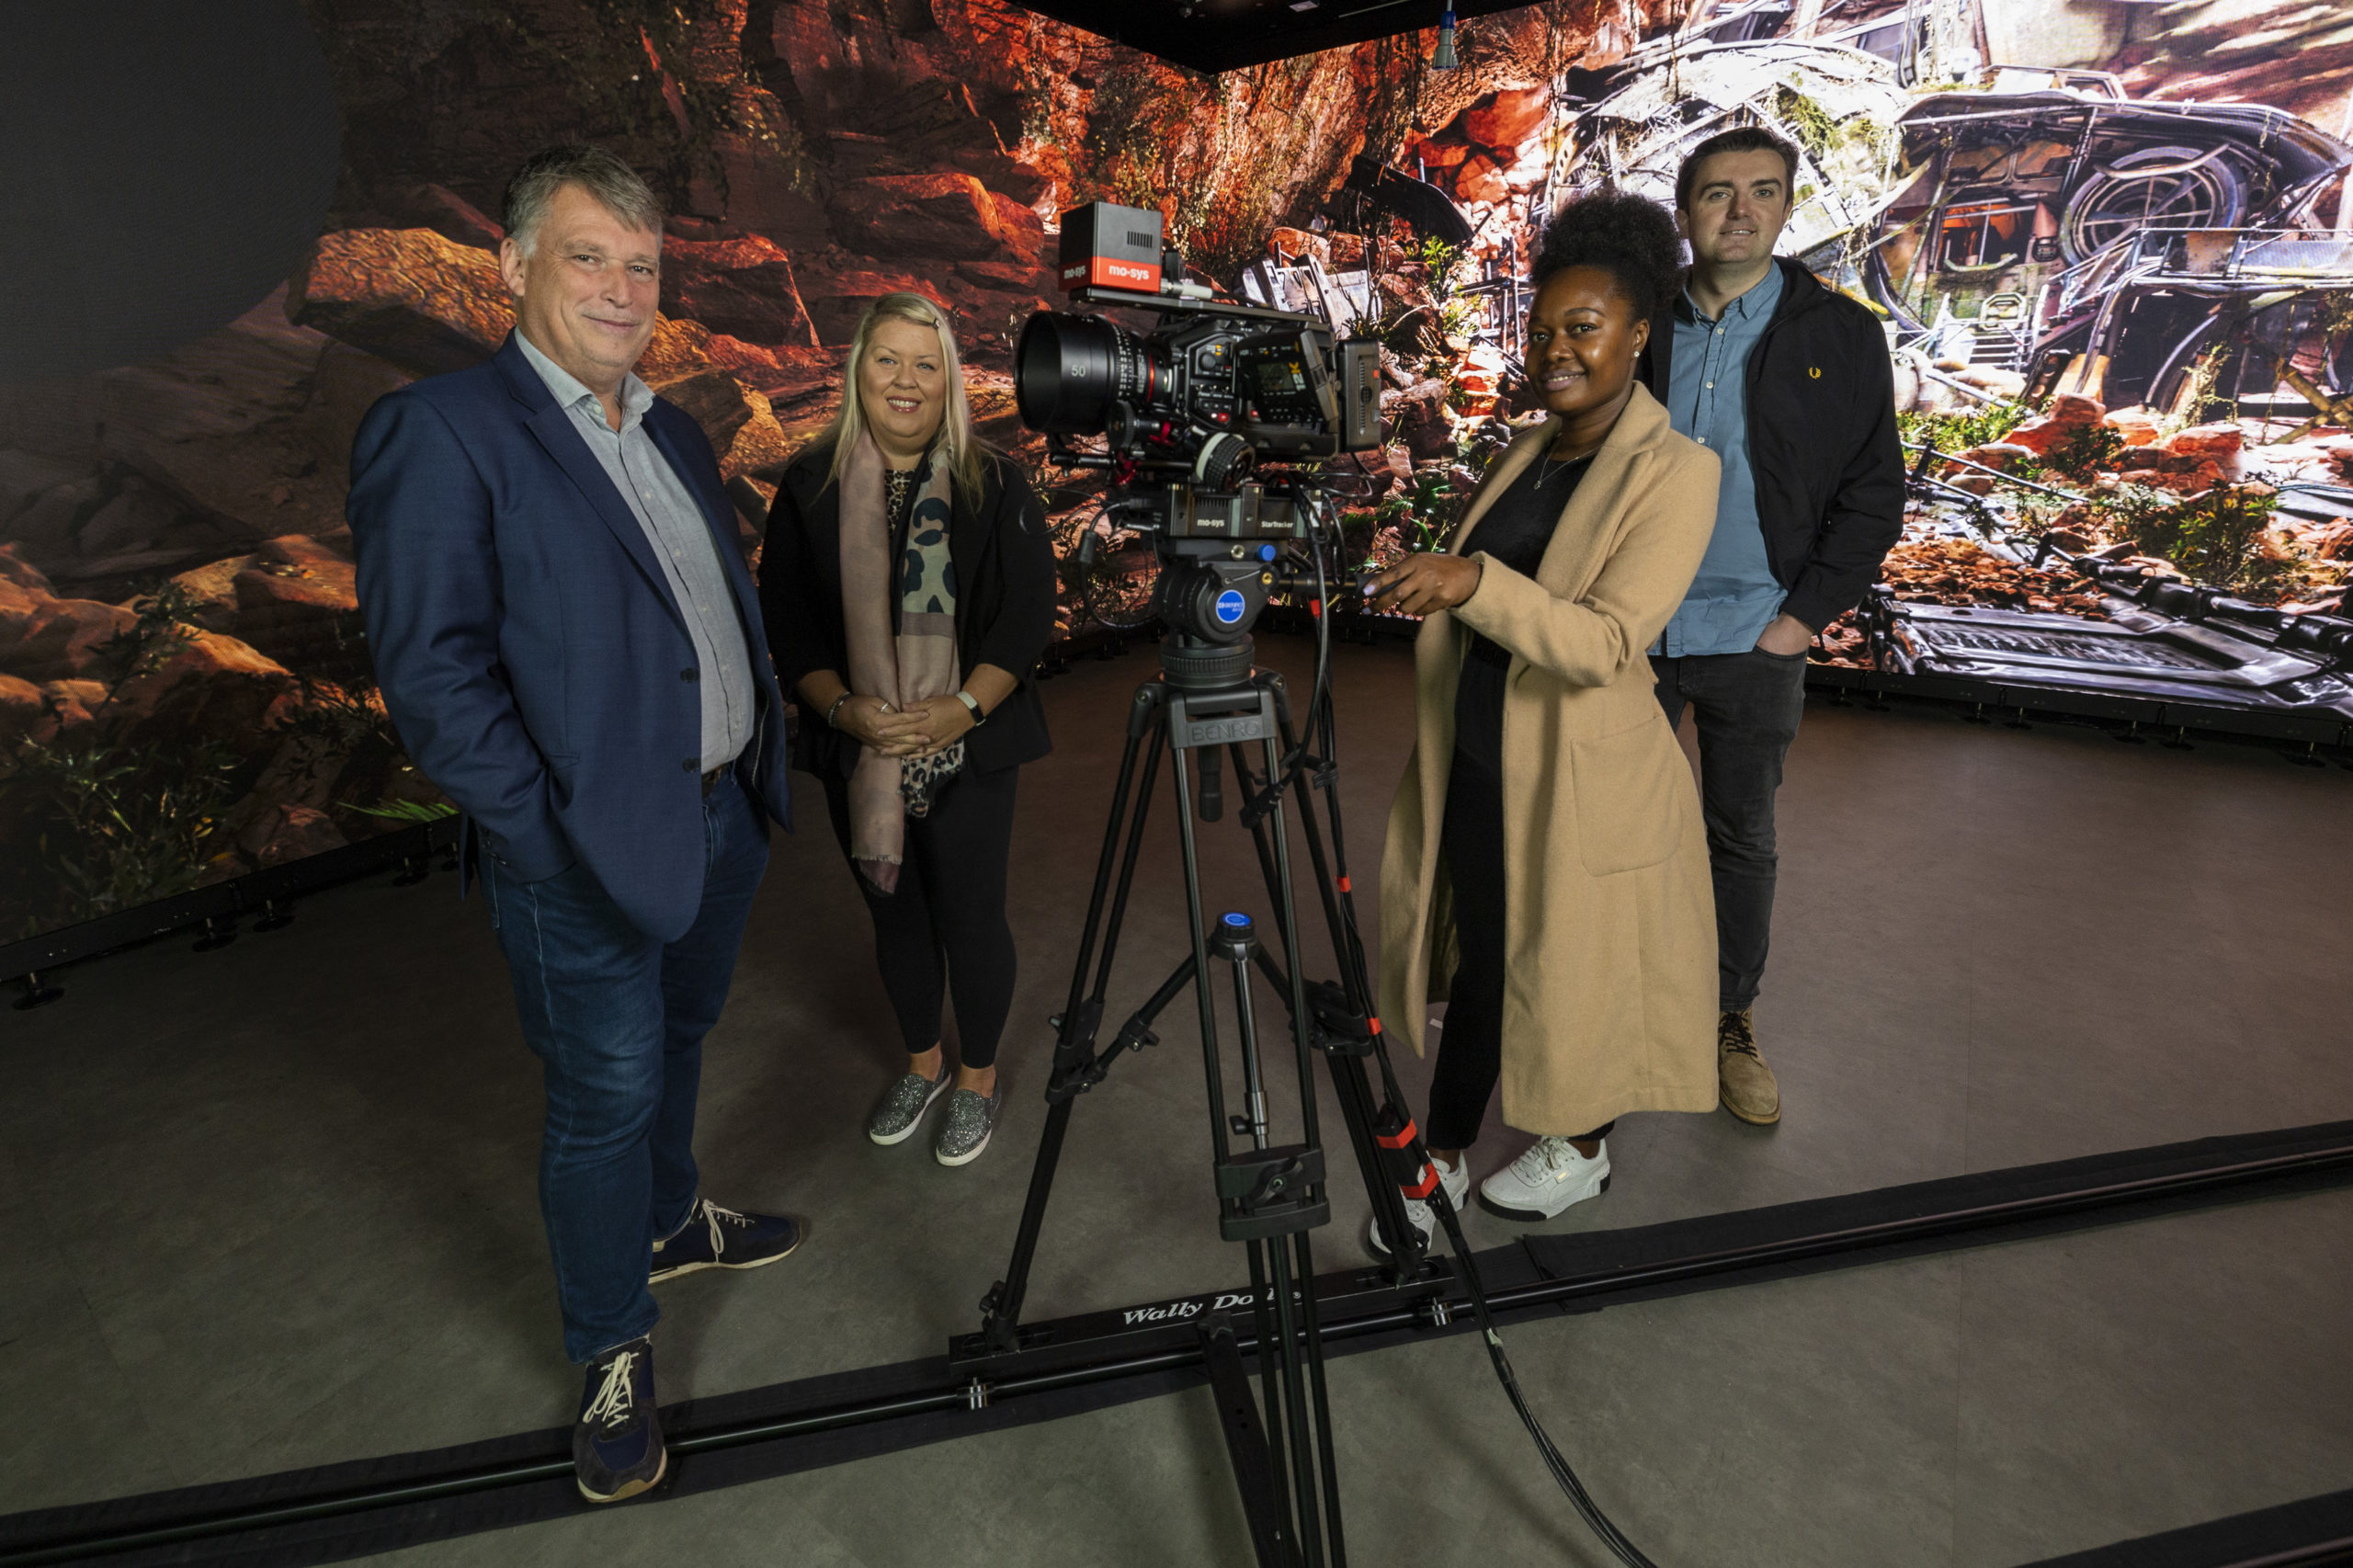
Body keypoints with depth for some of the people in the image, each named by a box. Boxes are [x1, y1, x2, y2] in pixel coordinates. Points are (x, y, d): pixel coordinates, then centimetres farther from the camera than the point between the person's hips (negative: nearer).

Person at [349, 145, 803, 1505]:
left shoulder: (669, 428, 11)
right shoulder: (438, 433, -13)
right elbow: (433, 681, -17)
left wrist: (763, 765, 10)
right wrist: (560, 844, -19)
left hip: (722, 815, 7)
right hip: (593, 854, -7)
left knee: (679, 1045, 24)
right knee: (607, 1100, 7)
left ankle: (672, 1223, 49)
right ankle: (615, 1356, 29)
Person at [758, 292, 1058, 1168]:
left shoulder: (995, 485, -2)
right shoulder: (810, 486, 3)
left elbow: (1028, 614, -5)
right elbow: (786, 620, 2)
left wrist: (962, 710, -17)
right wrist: (843, 708, -14)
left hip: (969, 752, -2)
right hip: (859, 753, 3)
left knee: (970, 916, 6)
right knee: (894, 914, 16)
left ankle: (978, 1076, 30)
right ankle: (922, 1062, 39)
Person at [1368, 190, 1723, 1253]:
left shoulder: (1675, 471, -13)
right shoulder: (1527, 453, 9)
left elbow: (1605, 642, -26)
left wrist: (1473, 582, -36)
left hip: (1583, 782, -6)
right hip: (1476, 766, 7)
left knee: (1571, 966, 10)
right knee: (1474, 956, 15)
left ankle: (1581, 1148, 37)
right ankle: (1442, 1157, 33)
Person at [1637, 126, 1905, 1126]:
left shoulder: (1840, 338, 1)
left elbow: (1872, 496, 2)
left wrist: (1805, 616, -6)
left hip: (1754, 639, -1)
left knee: (1742, 840, 10)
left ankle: (1731, 1023, 28)